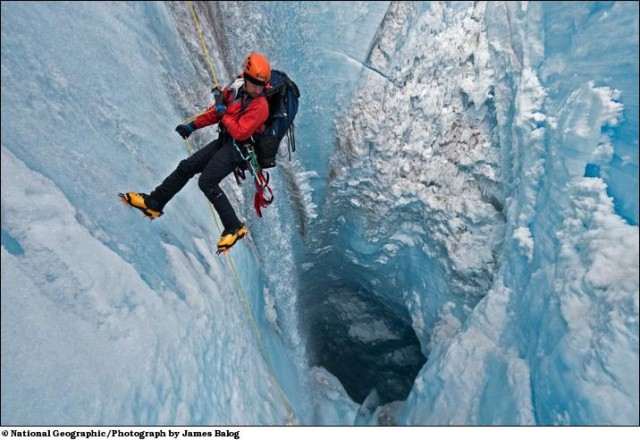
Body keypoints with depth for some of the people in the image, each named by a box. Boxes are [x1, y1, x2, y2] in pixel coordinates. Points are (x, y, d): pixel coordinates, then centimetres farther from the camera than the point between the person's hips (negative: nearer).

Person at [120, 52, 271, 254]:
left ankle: (235, 228, -15)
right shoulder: (237, 85, 4)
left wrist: (223, 112, -17)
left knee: (207, 182, -22)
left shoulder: (260, 105, -19)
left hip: (238, 147, -8)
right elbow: (216, 111, 14)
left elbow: (240, 132, -24)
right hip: (224, 141, 8)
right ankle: (154, 203, 23)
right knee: (186, 167, 9)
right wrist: (193, 125, 14)